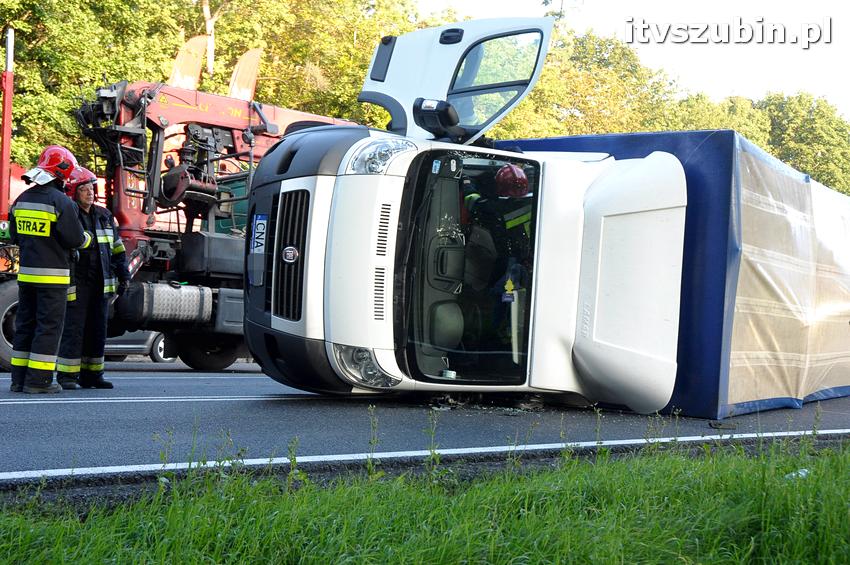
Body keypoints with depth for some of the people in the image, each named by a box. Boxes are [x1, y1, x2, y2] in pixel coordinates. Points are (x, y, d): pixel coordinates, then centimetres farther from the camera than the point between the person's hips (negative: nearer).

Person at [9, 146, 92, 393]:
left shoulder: (22, 199, 9)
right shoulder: (61, 201, -14)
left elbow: (16, 236, 16)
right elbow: (74, 238, -13)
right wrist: (87, 239, 8)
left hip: (26, 271, 7)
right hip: (52, 274, -7)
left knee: (25, 323, 12)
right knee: (49, 325, -2)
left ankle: (19, 378, 15)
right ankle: (38, 380, -3)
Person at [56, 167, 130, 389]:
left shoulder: (104, 216, 13)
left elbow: (117, 247, 19)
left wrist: (123, 275, 14)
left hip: (101, 284, 6)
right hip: (76, 284, -6)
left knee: (98, 329, 7)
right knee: (73, 328, -7)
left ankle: (91, 374, 14)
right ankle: (67, 375, -1)